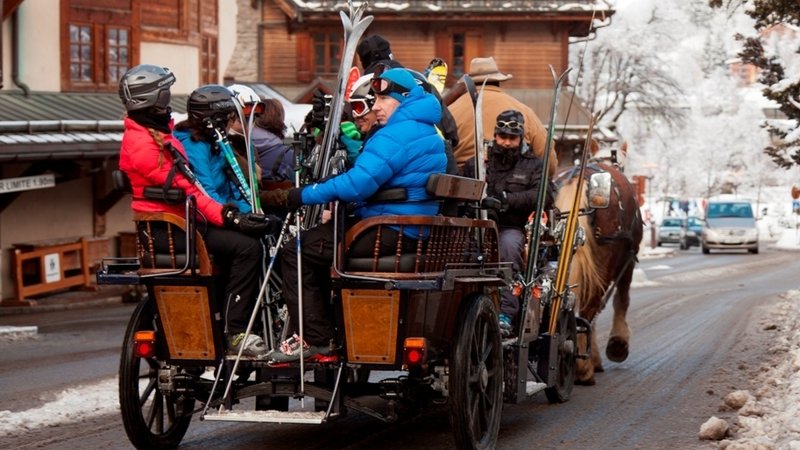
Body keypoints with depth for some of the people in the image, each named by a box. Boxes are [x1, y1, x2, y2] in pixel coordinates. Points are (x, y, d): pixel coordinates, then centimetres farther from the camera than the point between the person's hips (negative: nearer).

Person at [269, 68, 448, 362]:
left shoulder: (396, 135, -16)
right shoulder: (428, 131, 17)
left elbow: (359, 183, -24)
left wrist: (306, 196, -15)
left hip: (392, 234, -11)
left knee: (296, 252, -8)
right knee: (317, 240, 26)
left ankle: (314, 338, -7)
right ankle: (327, 326, 24)